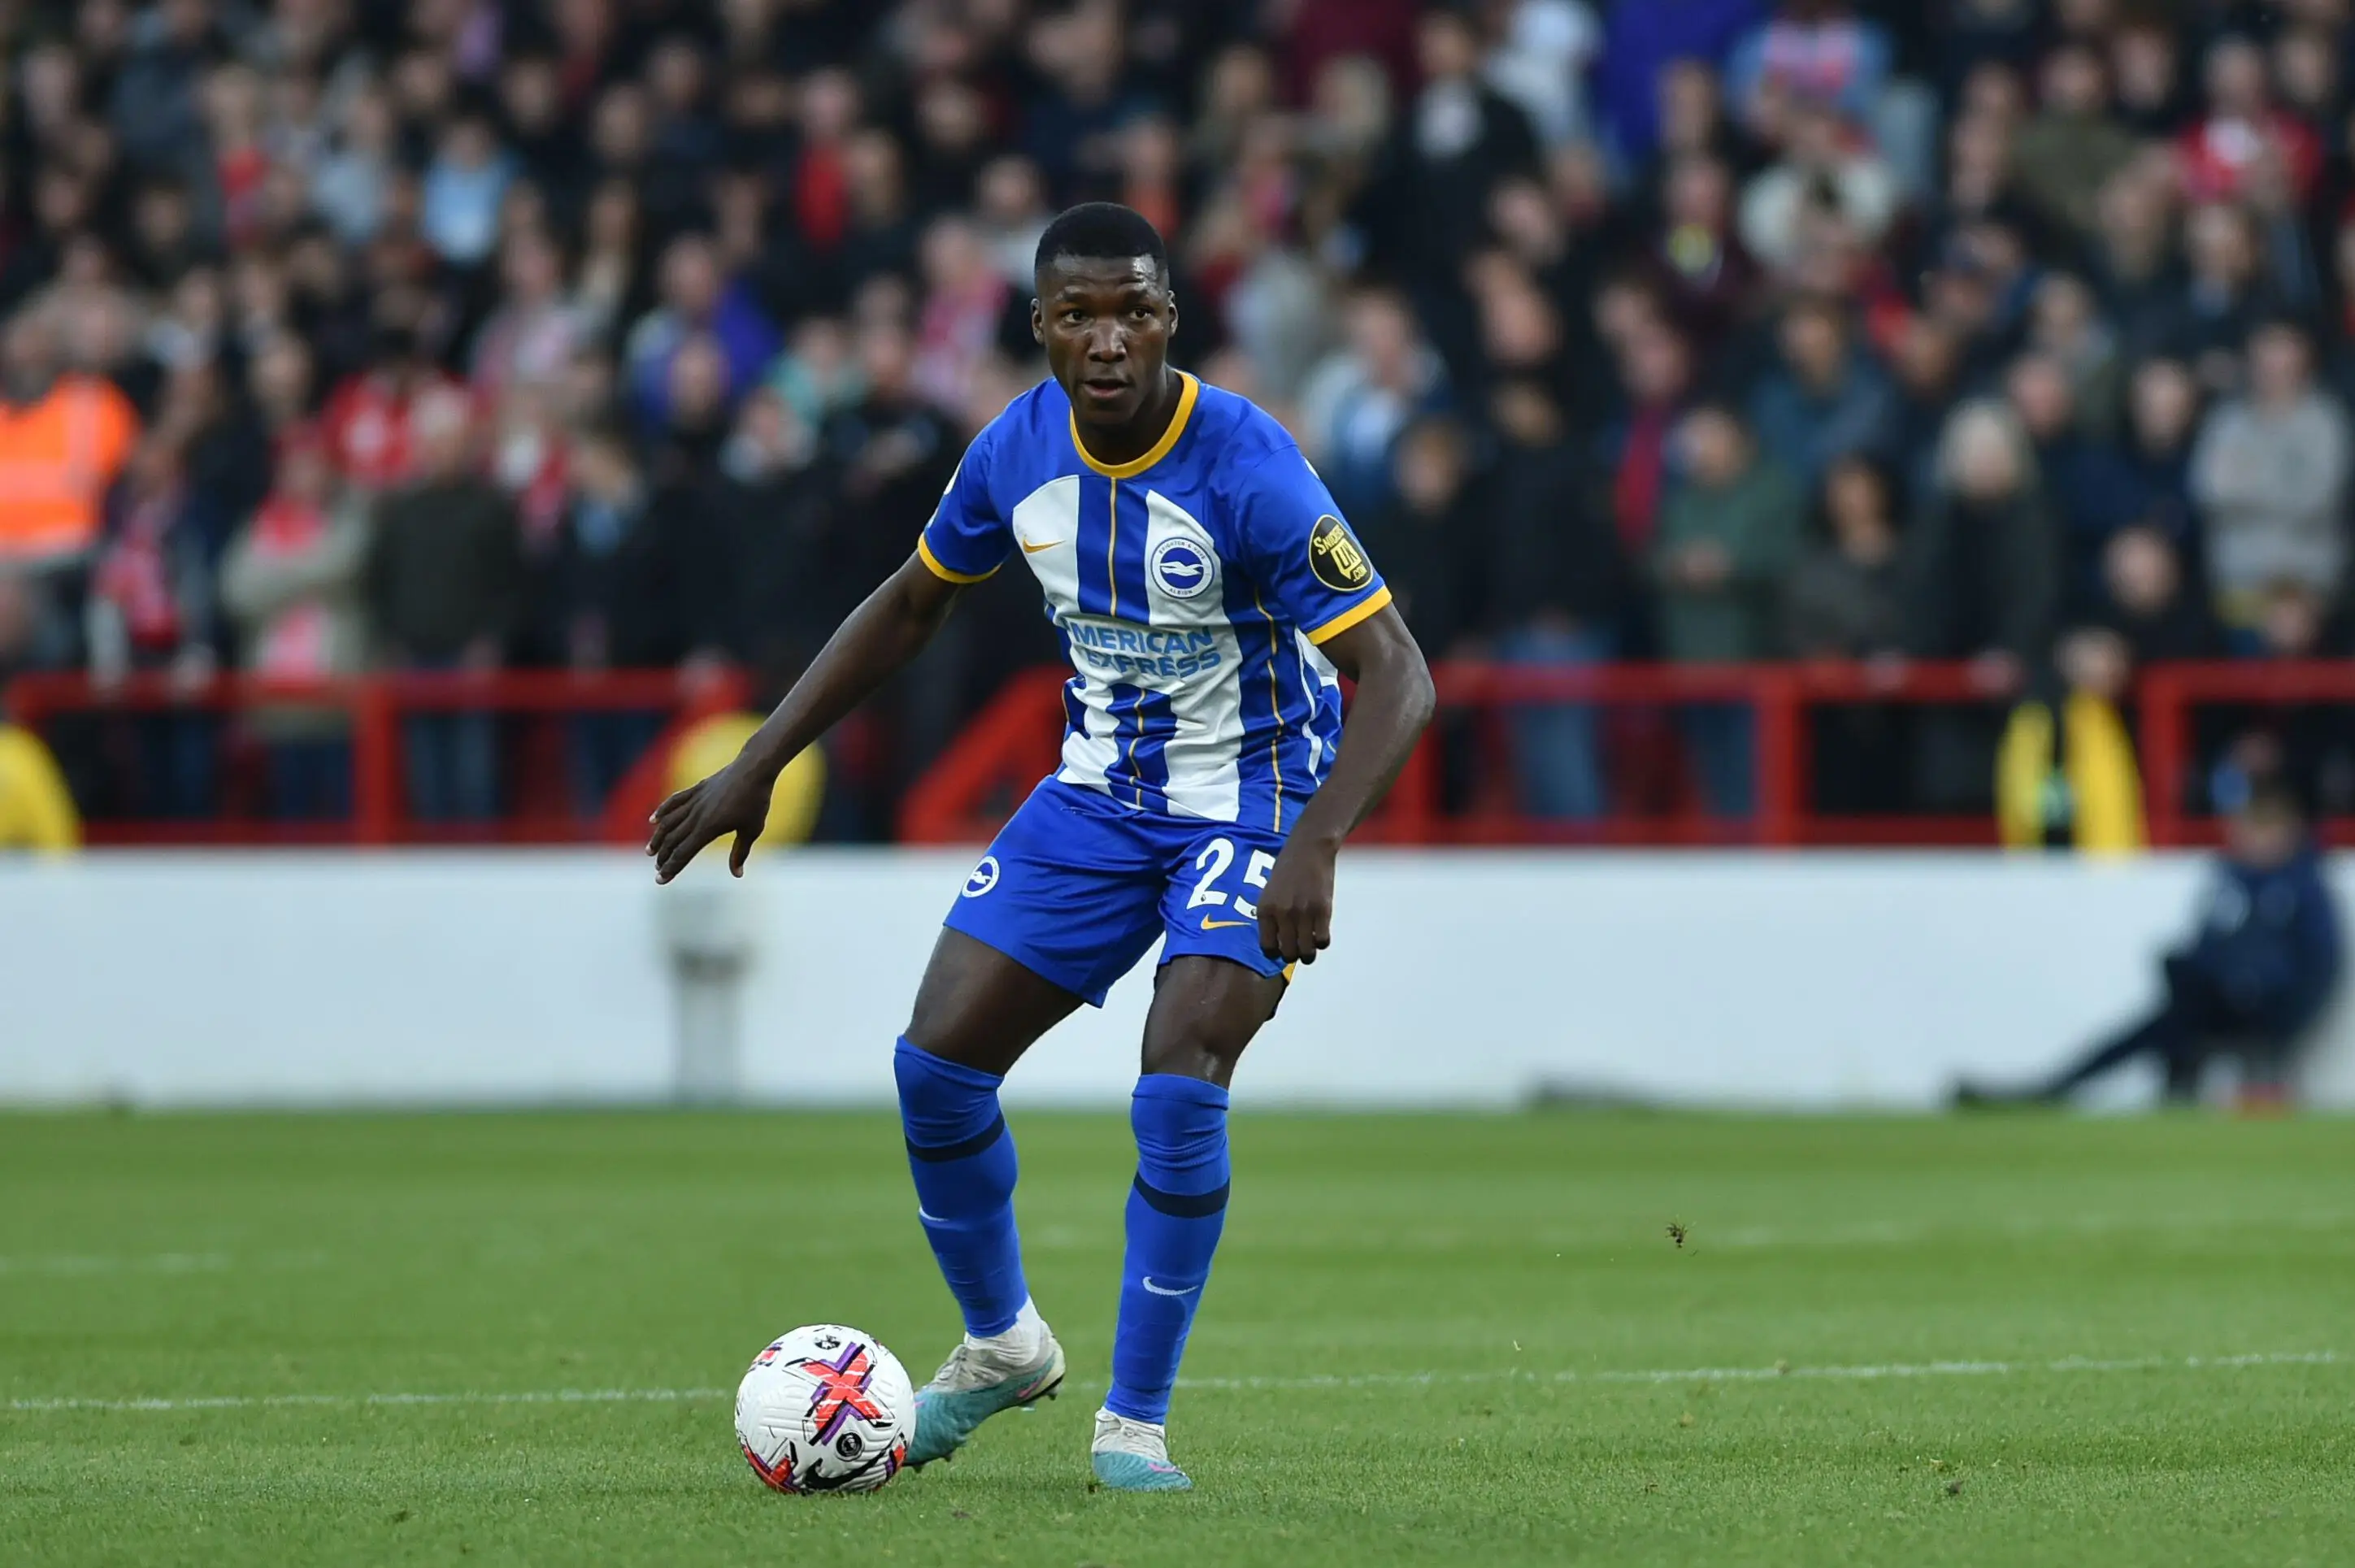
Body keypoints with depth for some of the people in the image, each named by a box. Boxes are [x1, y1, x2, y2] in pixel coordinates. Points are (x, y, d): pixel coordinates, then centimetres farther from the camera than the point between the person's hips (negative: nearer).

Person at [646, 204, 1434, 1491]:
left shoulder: (1247, 468, -26)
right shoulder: (1019, 449, -9)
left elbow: (1396, 676, -27)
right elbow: (911, 604, 10)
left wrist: (1315, 847, -41)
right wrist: (756, 768, 7)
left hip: (1251, 802, -5)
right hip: (1099, 794, 5)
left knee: (1178, 1086, -24)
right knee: (937, 1060, -3)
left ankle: (1138, 1417, -8)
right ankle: (1000, 1346, 23)